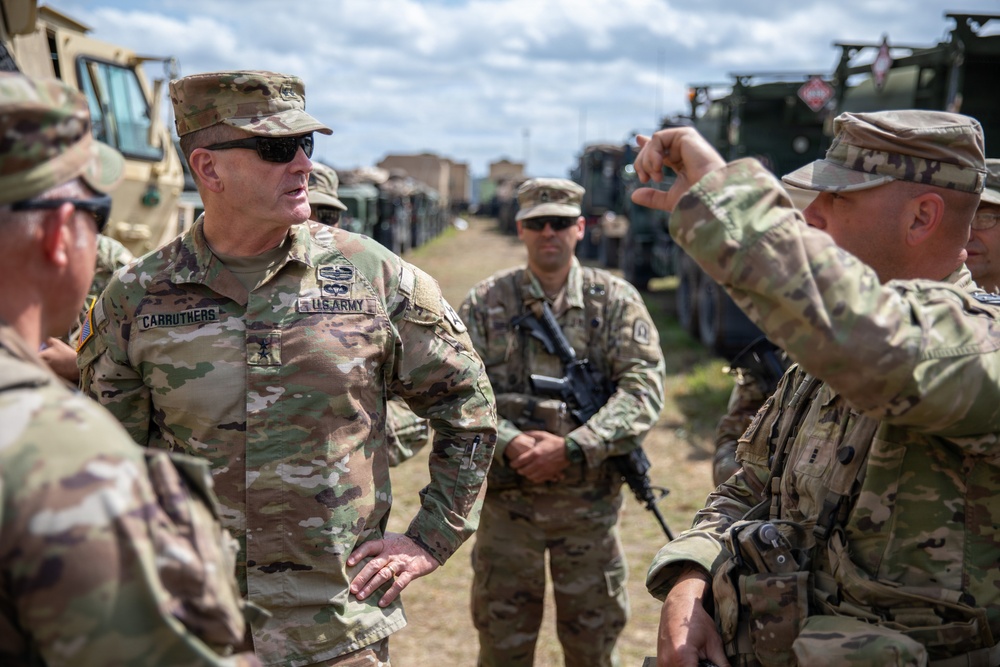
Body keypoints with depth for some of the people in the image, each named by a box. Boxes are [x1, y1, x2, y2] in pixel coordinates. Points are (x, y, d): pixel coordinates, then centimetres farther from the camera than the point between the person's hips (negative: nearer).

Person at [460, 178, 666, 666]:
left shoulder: (615, 300, 0)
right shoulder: (485, 303, 2)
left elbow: (643, 390, -9)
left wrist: (571, 448, -19)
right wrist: (508, 443, -19)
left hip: (591, 501, 0)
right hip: (506, 501, 1)